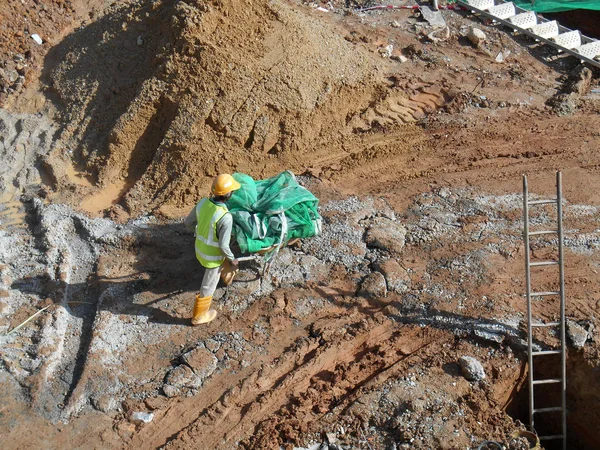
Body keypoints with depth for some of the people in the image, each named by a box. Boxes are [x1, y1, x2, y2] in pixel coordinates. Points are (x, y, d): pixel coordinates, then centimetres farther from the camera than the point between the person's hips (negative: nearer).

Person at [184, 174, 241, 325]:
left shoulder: (202, 202, -15)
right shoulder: (225, 217, -35)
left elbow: (188, 223, 0)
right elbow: (223, 246, -27)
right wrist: (232, 259, -8)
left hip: (200, 248, 6)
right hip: (213, 256, -6)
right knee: (208, 286, 16)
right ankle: (198, 316, 34)